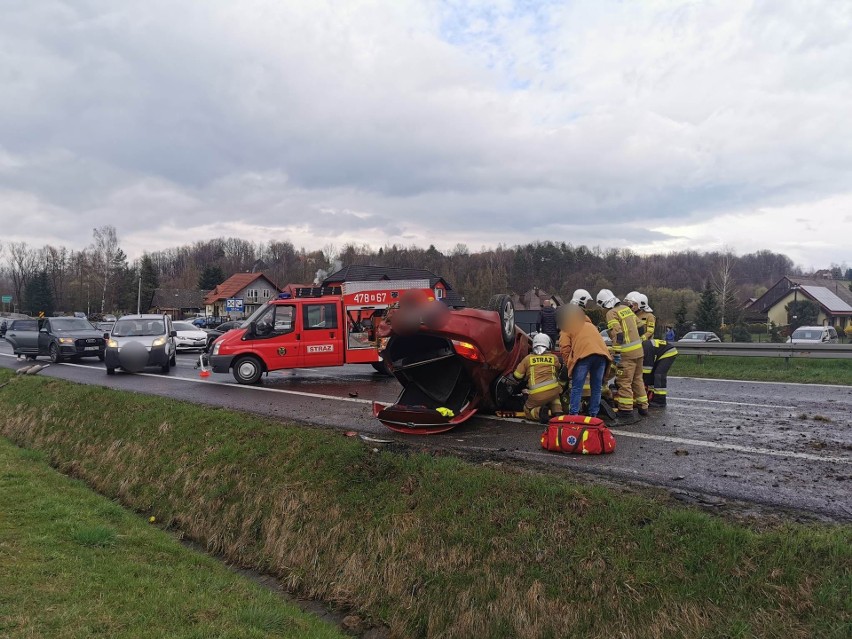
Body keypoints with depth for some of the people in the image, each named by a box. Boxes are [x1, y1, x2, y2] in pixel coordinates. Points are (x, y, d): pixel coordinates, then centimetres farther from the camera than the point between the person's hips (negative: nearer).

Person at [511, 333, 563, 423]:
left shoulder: (528, 359, 8)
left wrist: (522, 381, 35)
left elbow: (517, 376, 11)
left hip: (536, 395, -2)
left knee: (527, 410, 22)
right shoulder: (554, 358, 11)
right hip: (553, 389, 2)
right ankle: (557, 411, 11)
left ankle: (539, 412, -10)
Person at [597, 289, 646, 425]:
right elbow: (637, 325, 21)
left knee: (624, 382, -6)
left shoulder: (611, 313, -11)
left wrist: (617, 354, -20)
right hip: (639, 349, 9)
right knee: (637, 379, 20)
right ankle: (642, 407, 30)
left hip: (627, 353, -9)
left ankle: (626, 412, -8)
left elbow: (617, 334, -20)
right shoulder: (626, 308, 13)